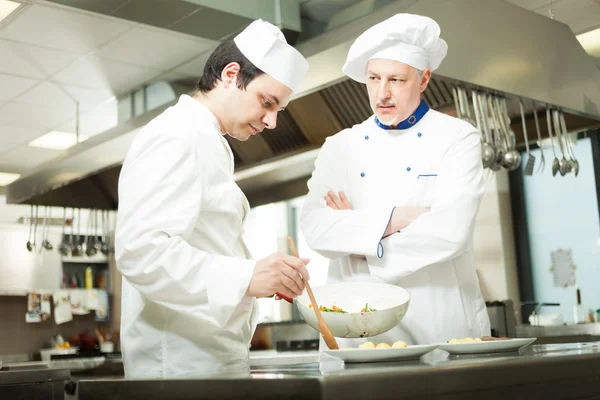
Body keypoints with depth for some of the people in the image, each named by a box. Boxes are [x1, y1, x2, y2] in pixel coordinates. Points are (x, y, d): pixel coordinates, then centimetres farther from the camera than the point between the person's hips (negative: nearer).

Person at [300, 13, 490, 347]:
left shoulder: (459, 139, -3)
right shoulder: (340, 147, 7)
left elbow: (450, 231, -17)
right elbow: (315, 229, -6)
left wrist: (361, 246, -8)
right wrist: (393, 219, -16)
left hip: (442, 325, -2)